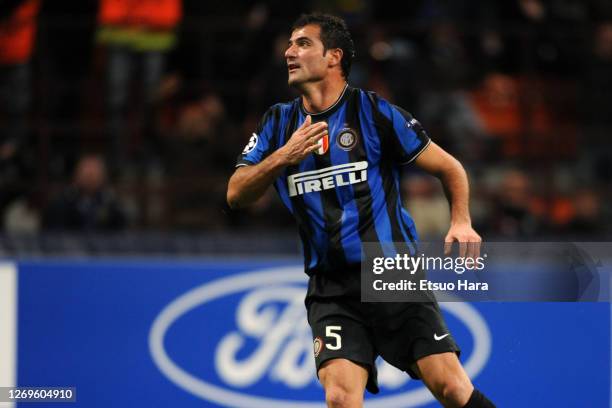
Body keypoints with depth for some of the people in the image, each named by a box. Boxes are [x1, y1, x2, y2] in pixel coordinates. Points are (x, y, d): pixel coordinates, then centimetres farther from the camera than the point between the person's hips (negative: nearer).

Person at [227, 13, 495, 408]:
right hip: (332, 290, 3)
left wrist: (461, 221, -13)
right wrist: (283, 157, -14)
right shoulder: (279, 123, 10)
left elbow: (450, 168, 4)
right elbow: (236, 195, 2)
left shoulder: (374, 111, -2)